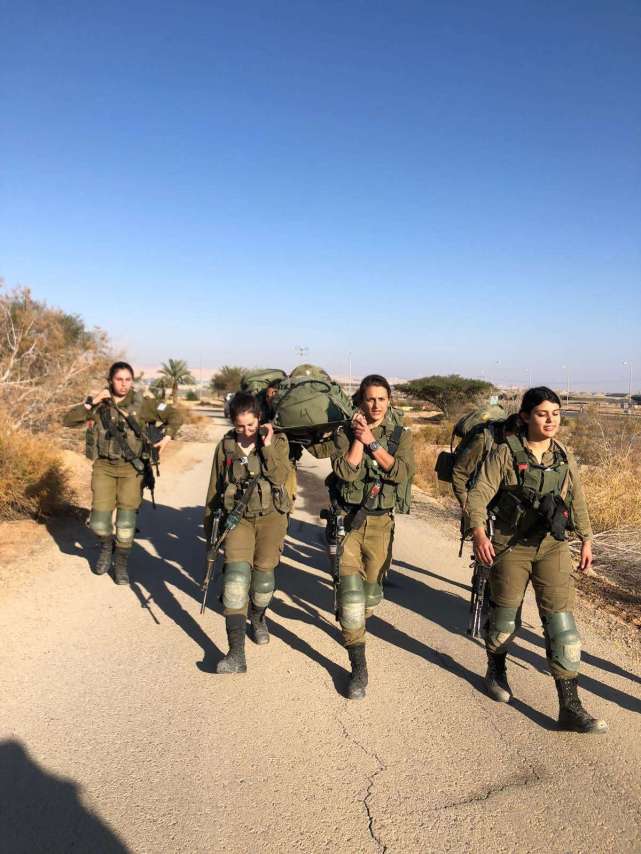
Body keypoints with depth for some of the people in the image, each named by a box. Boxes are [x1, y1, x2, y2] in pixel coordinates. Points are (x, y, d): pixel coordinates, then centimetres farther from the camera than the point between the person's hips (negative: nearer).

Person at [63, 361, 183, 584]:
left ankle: (121, 564, 21)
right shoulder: (98, 405, 1)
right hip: (103, 467, 1)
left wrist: (167, 436, -17)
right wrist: (90, 402, -15)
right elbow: (68, 420, -4)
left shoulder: (142, 404, -3)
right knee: (99, 520, 0)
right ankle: (106, 546, 34)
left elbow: (175, 416, -1)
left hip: (131, 468, -1)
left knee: (126, 519, 1)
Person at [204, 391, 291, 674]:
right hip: (238, 517, 0)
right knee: (236, 575, -15)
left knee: (264, 574, 2)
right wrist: (210, 528, 15)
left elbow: (279, 479, -15)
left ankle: (257, 619, 38)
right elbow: (214, 490, 11)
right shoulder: (225, 446, 3)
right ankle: (236, 654, -16)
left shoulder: (278, 441, -1)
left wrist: (267, 447, -20)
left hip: (270, 516, 0)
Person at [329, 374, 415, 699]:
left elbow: (402, 472, -15)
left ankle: (352, 625, 47)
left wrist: (372, 442, -16)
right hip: (347, 519, -2)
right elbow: (344, 472, -15)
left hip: (380, 522, 2)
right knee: (350, 591, -10)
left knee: (371, 591, 15)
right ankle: (358, 668, -2)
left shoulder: (401, 435, 3)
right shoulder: (345, 433, 0)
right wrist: (359, 438, -14)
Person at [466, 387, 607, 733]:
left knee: (561, 621, -3)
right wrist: (478, 531, -31)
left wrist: (586, 539, 16)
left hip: (553, 547, 3)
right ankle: (496, 670, 41)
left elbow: (577, 500, 15)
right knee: (505, 617, 12)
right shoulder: (505, 453, -10)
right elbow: (479, 494, -16)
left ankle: (570, 707, 5)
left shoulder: (563, 456, 4)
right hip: (511, 546, -3)